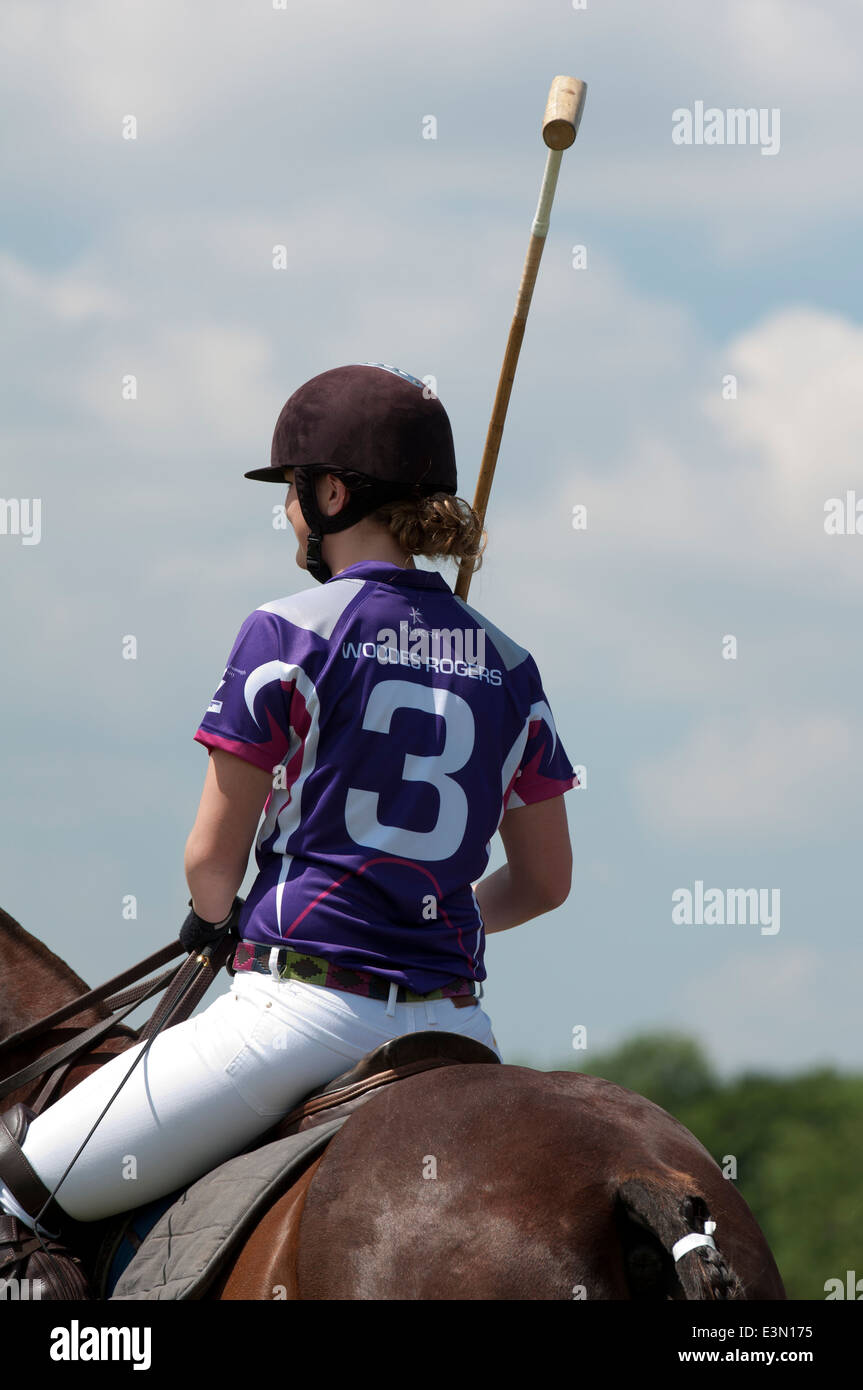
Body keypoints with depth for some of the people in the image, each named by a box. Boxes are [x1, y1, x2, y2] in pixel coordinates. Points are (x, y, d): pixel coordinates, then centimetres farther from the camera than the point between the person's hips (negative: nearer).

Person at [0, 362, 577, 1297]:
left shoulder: (287, 634, -6)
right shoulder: (509, 666, 10)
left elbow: (211, 859, -2)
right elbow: (545, 881, 15)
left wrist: (217, 915, 21)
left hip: (306, 1002, -6)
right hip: (452, 1023, 6)